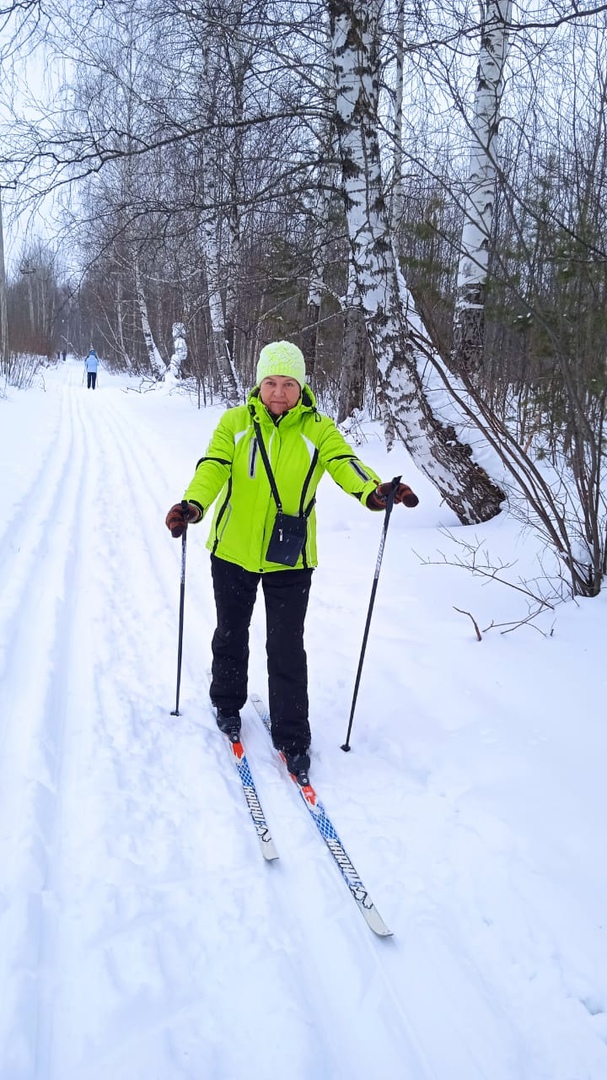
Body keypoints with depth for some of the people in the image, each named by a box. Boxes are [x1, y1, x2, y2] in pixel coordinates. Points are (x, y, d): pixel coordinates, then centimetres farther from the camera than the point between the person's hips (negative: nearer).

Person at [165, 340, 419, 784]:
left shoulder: (319, 429, -2)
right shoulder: (234, 423, -1)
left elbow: (344, 463, -19)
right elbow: (213, 468, -14)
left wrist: (374, 491, -41)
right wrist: (193, 505, -34)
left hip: (290, 559, -1)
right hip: (233, 551, 2)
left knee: (287, 649, 2)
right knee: (231, 635, 19)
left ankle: (292, 737, 17)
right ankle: (227, 705, 44)